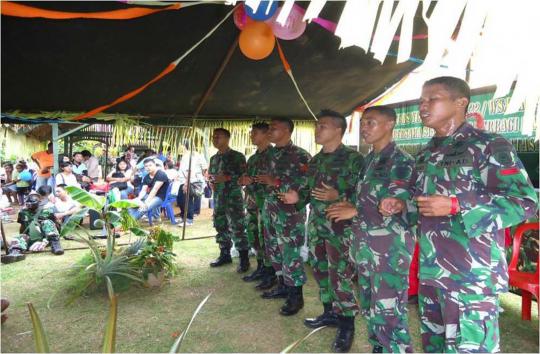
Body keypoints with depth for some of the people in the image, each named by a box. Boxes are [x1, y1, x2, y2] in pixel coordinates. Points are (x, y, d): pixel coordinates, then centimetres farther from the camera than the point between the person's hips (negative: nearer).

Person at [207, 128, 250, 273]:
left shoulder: (237, 156, -5)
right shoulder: (213, 158, 14)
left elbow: (244, 176, -11)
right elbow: (210, 174, 23)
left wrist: (227, 177, -21)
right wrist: (211, 182, 1)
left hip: (234, 198, -6)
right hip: (218, 198, 7)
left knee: (237, 229, -7)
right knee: (221, 227, 12)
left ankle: (244, 259, 2)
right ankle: (224, 255, 27)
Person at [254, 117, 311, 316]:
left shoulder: (300, 155, -10)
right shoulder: (273, 154, 15)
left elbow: (306, 183, -20)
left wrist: (276, 182, -21)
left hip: (290, 212, -8)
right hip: (271, 210, 8)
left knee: (291, 254, -3)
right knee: (274, 251, 15)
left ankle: (296, 296, 9)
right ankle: (282, 287, 30)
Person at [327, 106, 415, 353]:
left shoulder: (401, 162, -10)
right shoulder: (369, 160, 14)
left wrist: (355, 211, -12)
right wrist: (349, 206, 4)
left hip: (390, 250, -8)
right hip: (366, 247, 8)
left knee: (388, 313, -5)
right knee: (369, 308, 17)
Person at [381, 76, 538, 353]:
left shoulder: (488, 145, -9)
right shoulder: (427, 153, 14)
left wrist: (455, 206, -24)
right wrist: (401, 206, 4)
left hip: (471, 276, -7)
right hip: (430, 271, 8)